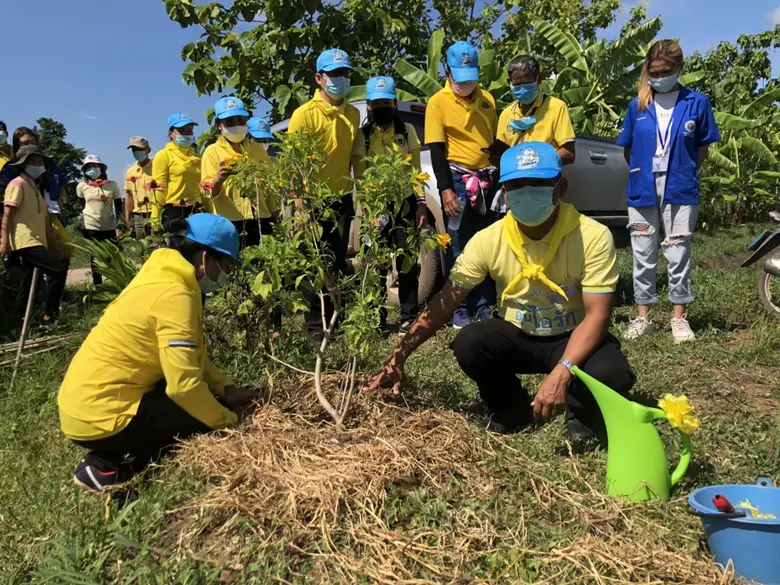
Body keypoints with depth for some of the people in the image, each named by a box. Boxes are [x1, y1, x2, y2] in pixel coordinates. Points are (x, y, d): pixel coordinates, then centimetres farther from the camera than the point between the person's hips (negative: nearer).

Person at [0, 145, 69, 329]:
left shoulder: (35, 186, 22)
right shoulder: (17, 184, -5)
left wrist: (49, 242, 22)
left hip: (35, 242, 10)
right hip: (25, 242, -10)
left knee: (29, 285, 12)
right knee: (59, 269, -21)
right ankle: (50, 315, -14)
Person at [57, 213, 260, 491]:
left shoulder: (164, 278, 9)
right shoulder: (173, 294, -21)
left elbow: (193, 358, 15)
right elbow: (184, 385, -25)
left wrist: (227, 390, 4)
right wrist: (229, 421, -11)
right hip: (99, 415, -10)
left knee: (210, 401, 13)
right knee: (207, 415, -6)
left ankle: (112, 457, 10)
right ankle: (107, 467, -3)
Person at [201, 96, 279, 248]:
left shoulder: (257, 149, 14)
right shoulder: (212, 152, 3)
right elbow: (208, 191, -6)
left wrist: (276, 216, 17)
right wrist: (219, 179, -27)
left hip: (261, 221, 4)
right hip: (230, 223, -3)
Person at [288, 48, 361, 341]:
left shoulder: (353, 114, 8)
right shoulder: (305, 114, -10)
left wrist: (355, 188, 10)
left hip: (343, 198, 6)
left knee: (339, 262, 13)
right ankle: (315, 325, 12)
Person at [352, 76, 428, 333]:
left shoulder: (407, 131, 9)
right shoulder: (362, 136, 3)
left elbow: (415, 170, 8)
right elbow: (360, 177, -3)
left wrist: (421, 203, -2)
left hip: (405, 203, 1)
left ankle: (409, 317, 9)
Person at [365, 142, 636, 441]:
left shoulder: (593, 236, -23)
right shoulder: (488, 240, -16)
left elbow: (597, 315, -23)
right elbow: (445, 301, -12)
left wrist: (561, 373, -38)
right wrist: (400, 355, -19)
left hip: (573, 338, -2)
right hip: (519, 336, 2)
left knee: (611, 373, -33)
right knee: (468, 344, -27)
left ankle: (583, 413, 5)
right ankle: (511, 408, 4)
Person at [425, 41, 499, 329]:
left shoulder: (487, 99, 11)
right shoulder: (438, 102, -4)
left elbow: (495, 140, 18)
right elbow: (436, 150, -9)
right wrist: (446, 189, -17)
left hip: (488, 180, 5)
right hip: (458, 180, -5)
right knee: (459, 248, 0)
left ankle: (485, 306, 19)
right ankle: (459, 309, 10)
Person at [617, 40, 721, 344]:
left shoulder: (696, 102, -1)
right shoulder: (637, 105, 4)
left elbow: (702, 148, 6)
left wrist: (683, 174, 5)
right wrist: (641, 175, 6)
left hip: (681, 191, -2)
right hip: (642, 192, 2)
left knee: (678, 256, 3)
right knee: (643, 258, 8)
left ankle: (679, 318, 16)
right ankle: (643, 317, 18)